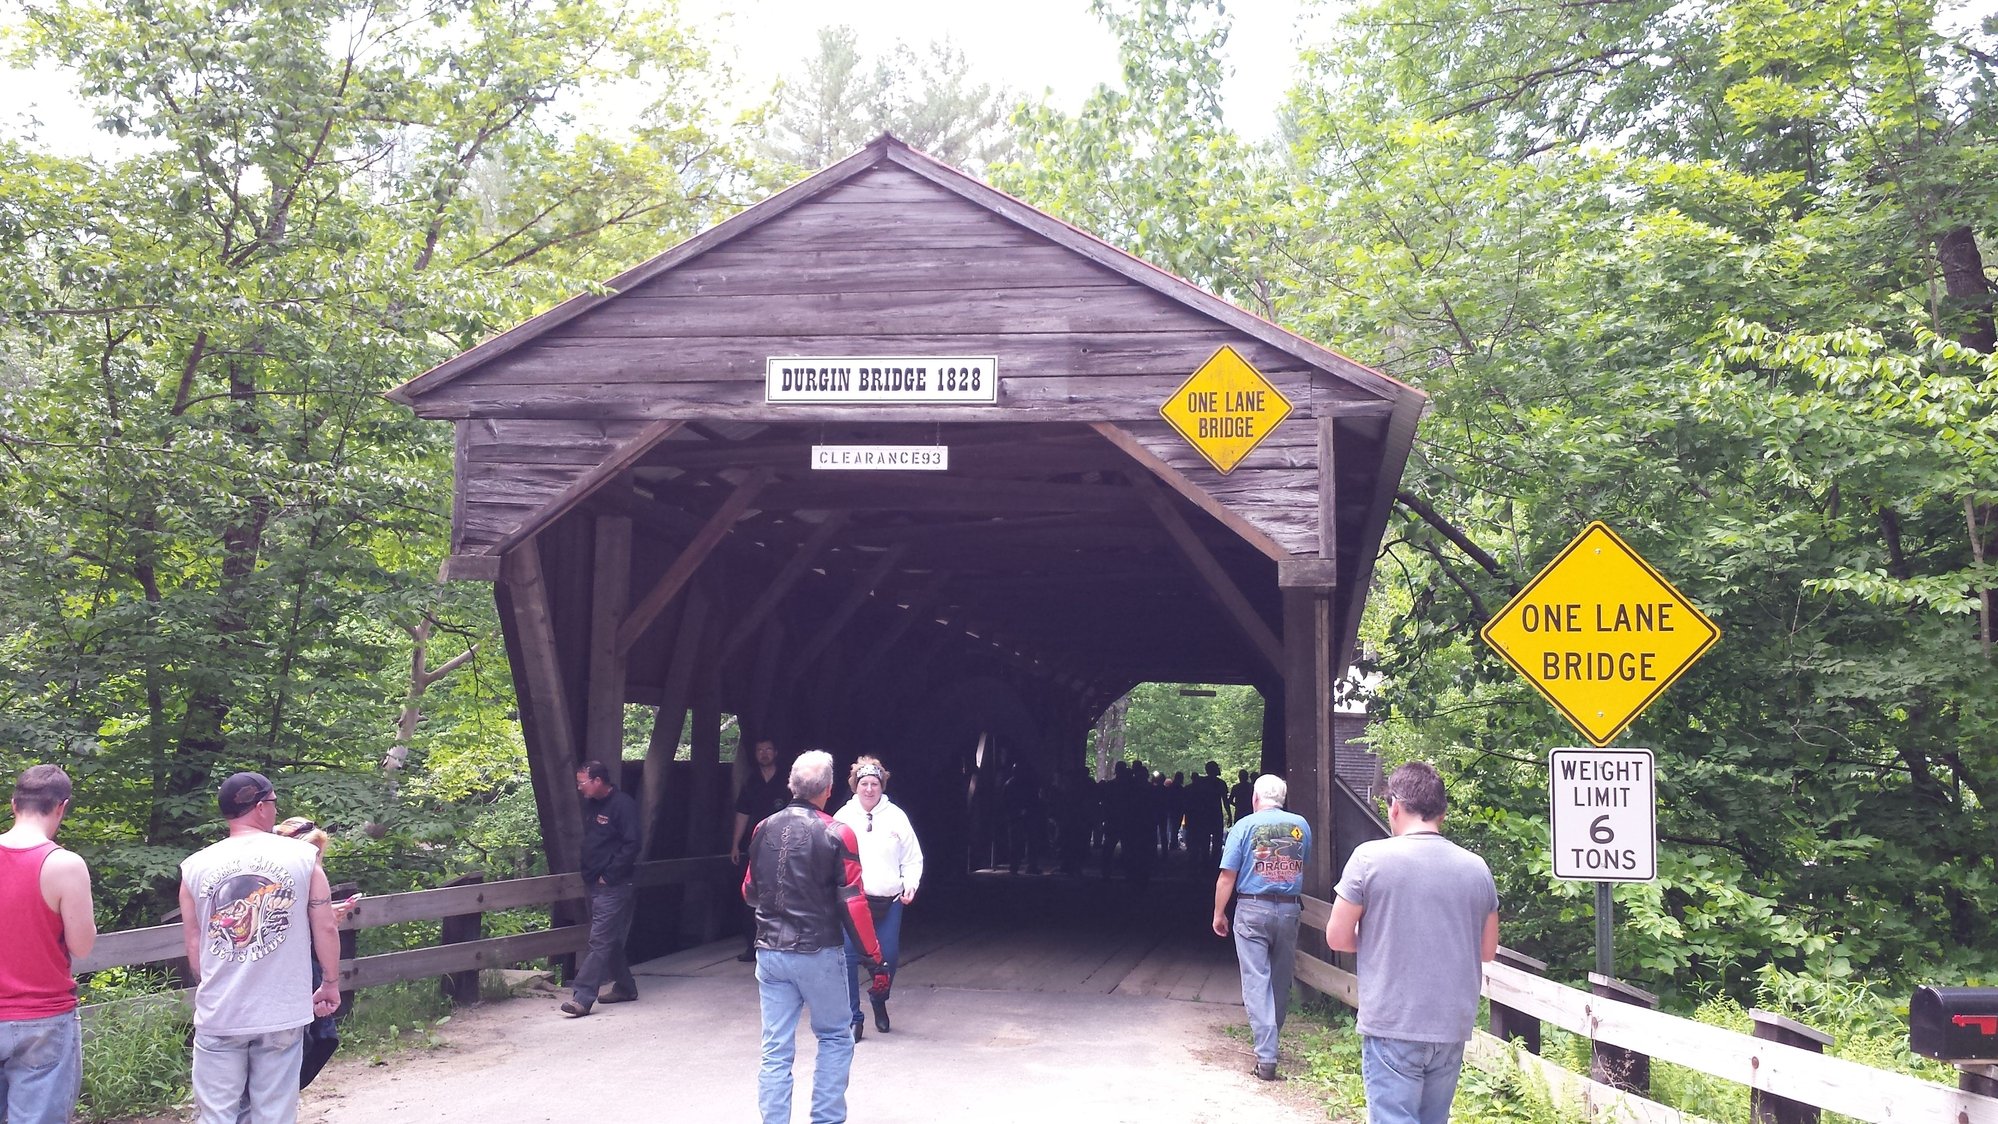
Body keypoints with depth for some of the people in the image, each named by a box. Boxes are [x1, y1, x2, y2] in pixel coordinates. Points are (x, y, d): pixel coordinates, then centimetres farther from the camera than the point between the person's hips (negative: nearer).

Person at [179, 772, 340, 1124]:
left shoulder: (195, 867, 0)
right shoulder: (302, 855, -5)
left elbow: (193, 943, 7)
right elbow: (325, 929, -1)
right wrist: (331, 984, 14)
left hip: (219, 1015, 1)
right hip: (282, 1013, -1)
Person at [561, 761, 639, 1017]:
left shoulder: (622, 805, -13)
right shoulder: (591, 806, 12)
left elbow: (631, 845, -18)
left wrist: (608, 876, -16)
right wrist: (587, 875, 11)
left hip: (613, 887, -9)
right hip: (593, 885, 9)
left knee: (600, 941, -11)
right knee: (611, 941, 16)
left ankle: (582, 997, -15)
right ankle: (625, 987, 27)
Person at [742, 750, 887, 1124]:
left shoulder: (764, 830, 4)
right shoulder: (837, 834, -10)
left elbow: (749, 892, 15)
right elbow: (853, 903, -12)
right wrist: (874, 960, -7)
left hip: (770, 952, 4)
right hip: (818, 953, -4)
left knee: (775, 1050, 7)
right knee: (836, 1038, 14)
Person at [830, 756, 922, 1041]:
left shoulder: (896, 816, 3)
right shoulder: (843, 817, 2)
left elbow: (912, 858, 8)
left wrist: (910, 884, -7)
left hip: (889, 902, 1)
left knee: (888, 958, 6)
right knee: (849, 958, -6)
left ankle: (880, 1002, 36)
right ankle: (853, 1018, 7)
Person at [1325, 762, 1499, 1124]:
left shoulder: (1370, 857, -10)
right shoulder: (1476, 867, 3)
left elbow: (1337, 937, -5)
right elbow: (1488, 949, 13)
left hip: (1392, 1027, -5)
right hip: (1452, 1027, 5)